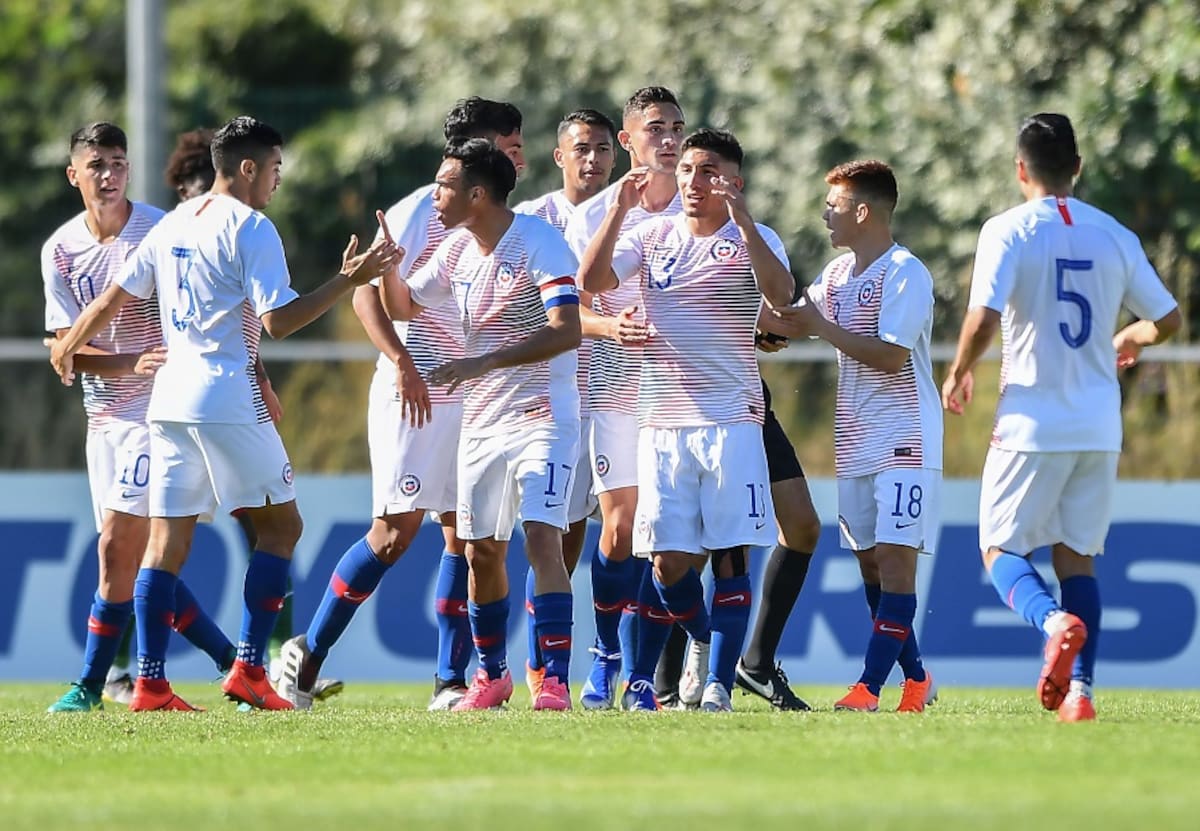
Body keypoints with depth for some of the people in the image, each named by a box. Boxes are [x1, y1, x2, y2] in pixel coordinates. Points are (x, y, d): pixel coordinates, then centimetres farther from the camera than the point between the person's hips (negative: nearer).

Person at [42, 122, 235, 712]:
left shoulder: (162, 231, -8)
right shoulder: (60, 250, 2)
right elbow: (69, 348, -1)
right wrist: (133, 364, -19)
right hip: (103, 414, 5)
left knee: (117, 548, -12)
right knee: (136, 559, 7)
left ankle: (93, 682, -4)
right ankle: (233, 661, 17)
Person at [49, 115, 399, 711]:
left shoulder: (172, 225, 14)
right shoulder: (250, 228, -8)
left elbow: (114, 297, 19)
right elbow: (278, 321, -16)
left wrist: (67, 348, 34)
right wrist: (347, 280, -14)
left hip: (169, 395, 7)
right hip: (226, 399, -7)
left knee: (168, 537, 5)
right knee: (281, 525, 4)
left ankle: (150, 682, -2)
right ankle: (248, 671, -4)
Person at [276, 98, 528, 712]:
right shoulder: (421, 211, -9)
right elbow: (367, 294, -15)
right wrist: (401, 361, -26)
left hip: (473, 399, 7)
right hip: (415, 396, -7)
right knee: (397, 529, -9)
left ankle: (450, 681, 4)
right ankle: (308, 655, 3)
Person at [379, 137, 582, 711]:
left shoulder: (539, 242, -16)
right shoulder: (458, 249, 7)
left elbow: (567, 331, -27)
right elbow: (403, 307, 21)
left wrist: (483, 363, -31)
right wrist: (386, 265, -1)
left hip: (542, 417, -7)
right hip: (481, 421, 7)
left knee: (541, 539, -18)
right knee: (481, 552, 9)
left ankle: (555, 681, -21)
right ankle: (491, 674, 25)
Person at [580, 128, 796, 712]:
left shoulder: (753, 240, 2)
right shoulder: (652, 236, 11)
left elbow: (781, 296, -18)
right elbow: (592, 279, -4)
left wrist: (740, 216, -25)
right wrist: (619, 209, -13)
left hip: (731, 418, -3)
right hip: (661, 418, 3)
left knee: (730, 553, -6)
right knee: (668, 561, 1)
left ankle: (719, 683, -4)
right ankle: (709, 641, 23)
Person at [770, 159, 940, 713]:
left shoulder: (905, 273, -12)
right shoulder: (838, 273, 14)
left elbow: (889, 355, -19)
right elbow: (789, 322, 19)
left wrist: (822, 327, -14)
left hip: (904, 443, -8)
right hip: (856, 443, 8)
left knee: (894, 556, -11)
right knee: (869, 563, 7)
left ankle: (869, 687, -18)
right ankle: (916, 679, 16)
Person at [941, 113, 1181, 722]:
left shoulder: (1008, 231, -8)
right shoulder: (1115, 236, 6)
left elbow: (983, 320, -18)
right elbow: (1167, 321, 13)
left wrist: (960, 375, 1)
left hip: (1032, 419, -4)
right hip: (1099, 425, 4)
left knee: (1001, 547, 6)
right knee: (1077, 555, 11)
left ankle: (1054, 621, -24)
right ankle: (1079, 691, 1)